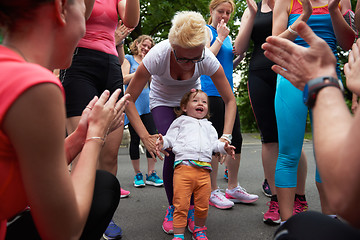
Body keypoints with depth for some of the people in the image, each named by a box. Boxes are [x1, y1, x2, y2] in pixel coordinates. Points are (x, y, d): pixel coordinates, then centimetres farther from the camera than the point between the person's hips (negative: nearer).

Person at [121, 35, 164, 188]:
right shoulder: (128, 59, 9)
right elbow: (125, 79, -5)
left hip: (148, 103, 4)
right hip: (133, 103, -3)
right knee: (135, 140, 1)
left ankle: (151, 174, 2)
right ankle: (137, 175, 11)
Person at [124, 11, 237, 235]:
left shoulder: (207, 59, -31)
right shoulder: (157, 55, -36)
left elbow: (230, 100, -20)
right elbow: (129, 99, -28)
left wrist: (226, 137, -33)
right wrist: (145, 136, -38)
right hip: (163, 102, -1)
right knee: (172, 152, -19)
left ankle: (191, 208, 4)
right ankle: (173, 208, 4)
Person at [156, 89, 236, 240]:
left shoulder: (208, 126, 28)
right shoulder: (181, 122, 18)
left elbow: (214, 143, 22)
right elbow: (171, 138, 9)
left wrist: (224, 147, 2)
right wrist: (162, 143, -11)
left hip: (204, 171, 3)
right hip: (183, 167, -3)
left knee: (203, 206, 8)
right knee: (181, 205, -6)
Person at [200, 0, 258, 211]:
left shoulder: (227, 35, 21)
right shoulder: (206, 30, 0)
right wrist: (220, 37, -8)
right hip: (211, 91, -8)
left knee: (236, 138, 6)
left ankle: (233, 188, 18)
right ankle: (213, 191, 4)